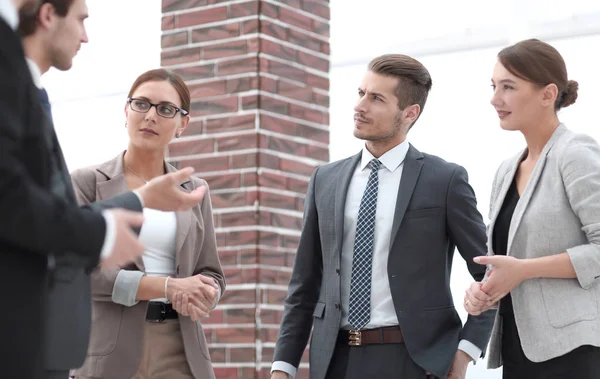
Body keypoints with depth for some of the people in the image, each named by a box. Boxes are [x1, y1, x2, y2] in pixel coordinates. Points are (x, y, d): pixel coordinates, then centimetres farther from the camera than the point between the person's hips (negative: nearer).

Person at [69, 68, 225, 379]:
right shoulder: (87, 183, 3)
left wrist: (201, 295, -10)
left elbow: (212, 275, 13)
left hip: (180, 352, 3)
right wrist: (167, 286, -15)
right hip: (110, 352, -3)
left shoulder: (195, 191, 13)